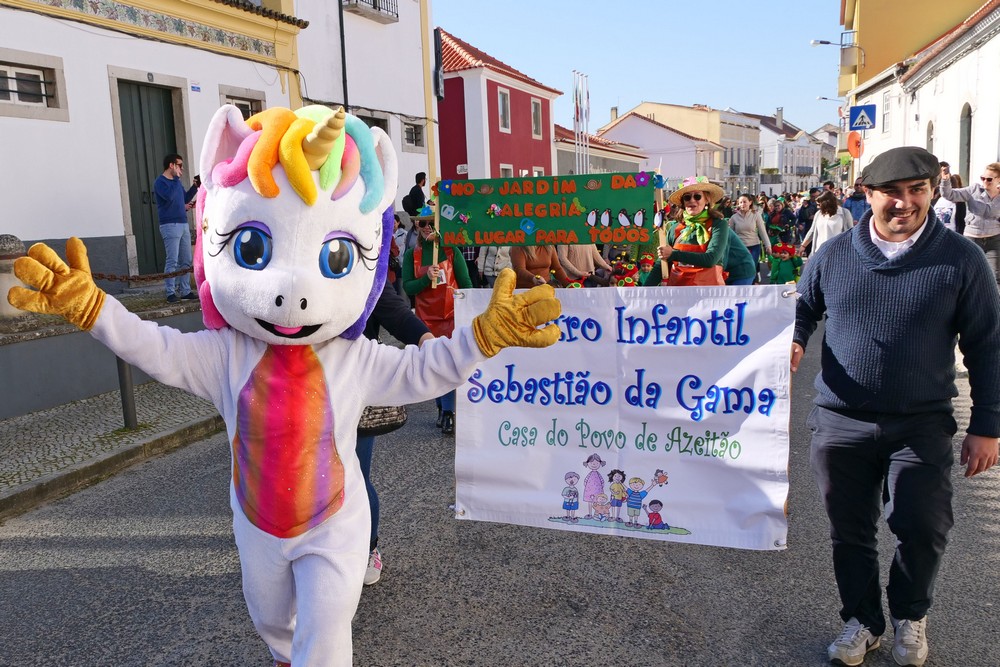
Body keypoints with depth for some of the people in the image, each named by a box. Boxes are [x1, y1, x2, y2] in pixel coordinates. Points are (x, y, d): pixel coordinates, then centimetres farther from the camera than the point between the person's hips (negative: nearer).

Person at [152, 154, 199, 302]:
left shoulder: (176, 182, 17)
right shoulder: (160, 182, -6)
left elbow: (185, 199, 27)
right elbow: (169, 196, -24)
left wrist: (195, 187, 14)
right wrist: (176, 179, -13)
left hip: (183, 224, 8)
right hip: (170, 225, -8)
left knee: (186, 261, 8)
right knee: (172, 261, -9)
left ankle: (185, 291, 14)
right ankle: (170, 293, -5)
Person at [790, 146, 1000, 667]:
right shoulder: (834, 254, 1)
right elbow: (802, 307, 15)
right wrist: (795, 341, -8)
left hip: (921, 424, -1)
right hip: (840, 422, 2)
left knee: (923, 526, -4)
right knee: (850, 531, 11)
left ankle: (910, 615, 28)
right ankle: (862, 620, 35)